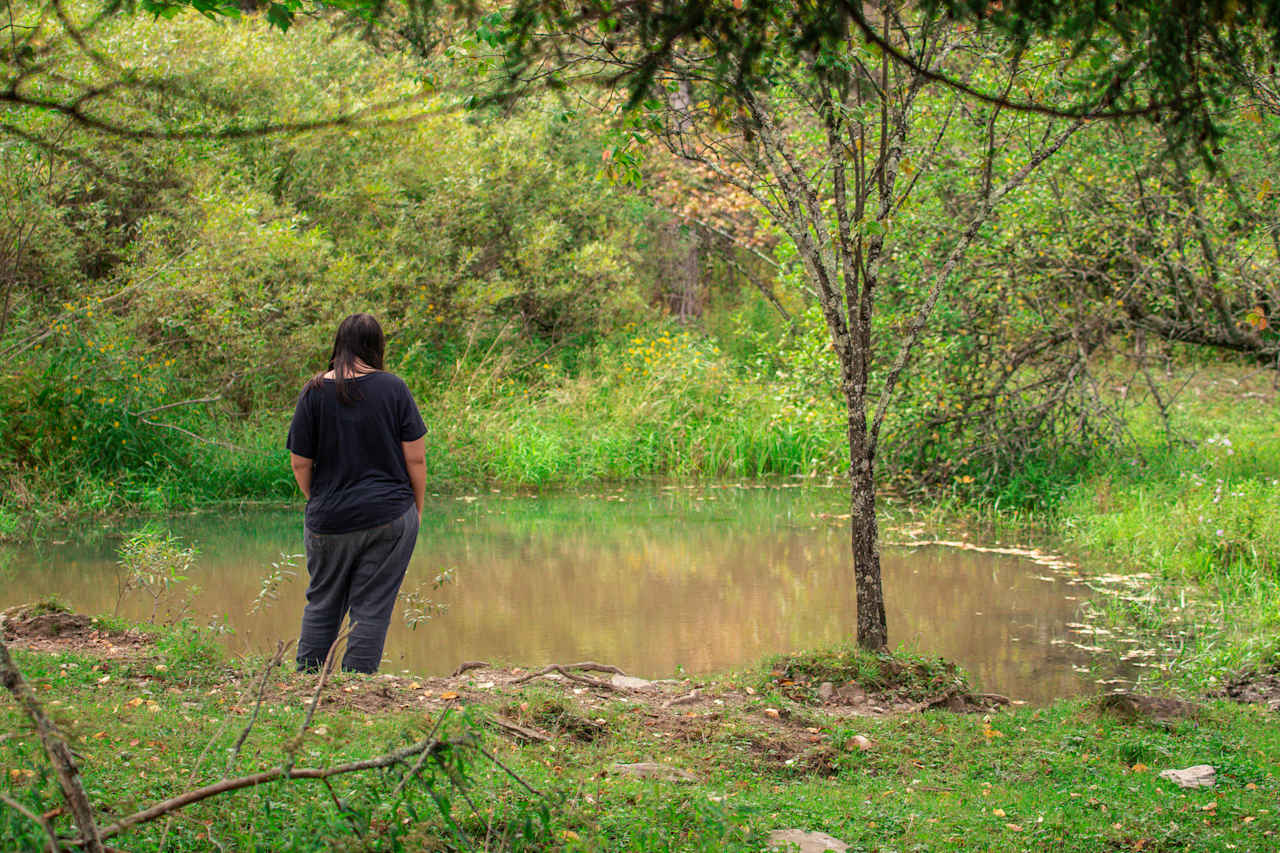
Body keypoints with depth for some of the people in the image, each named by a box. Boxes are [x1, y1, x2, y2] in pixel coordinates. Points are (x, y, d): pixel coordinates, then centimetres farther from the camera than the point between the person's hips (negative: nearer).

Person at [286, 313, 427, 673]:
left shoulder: (315, 392, -1)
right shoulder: (393, 388, -4)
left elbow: (300, 463, 2)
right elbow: (415, 457, -3)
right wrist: (417, 508, 10)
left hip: (329, 522, 1)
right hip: (389, 518, -1)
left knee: (322, 604, 16)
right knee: (372, 608, 3)